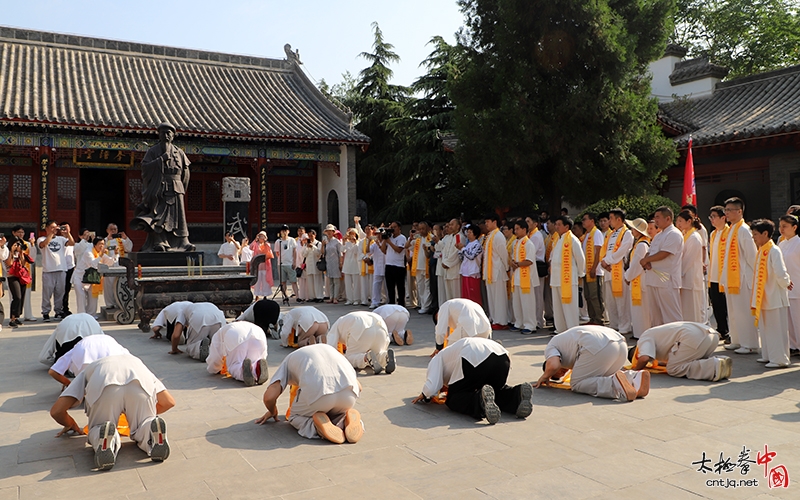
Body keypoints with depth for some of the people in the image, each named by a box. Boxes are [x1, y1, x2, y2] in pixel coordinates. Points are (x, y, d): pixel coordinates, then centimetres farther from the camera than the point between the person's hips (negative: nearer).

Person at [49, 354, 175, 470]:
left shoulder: (87, 371, 42)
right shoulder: (136, 361, 45)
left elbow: (56, 411, 30)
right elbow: (169, 402, 38)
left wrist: (72, 426, 51)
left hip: (104, 387, -1)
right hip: (140, 384, 1)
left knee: (96, 431, 23)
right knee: (141, 432, 22)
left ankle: (102, 438, -10)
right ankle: (152, 429, -11)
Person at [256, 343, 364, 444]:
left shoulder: (288, 360, 31)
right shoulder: (329, 348, 40)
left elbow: (269, 396, 14)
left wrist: (273, 412, 38)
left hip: (317, 391, -3)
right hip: (349, 390, 3)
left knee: (295, 417, 29)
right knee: (338, 413, 36)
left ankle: (316, 425, -2)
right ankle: (348, 419, 3)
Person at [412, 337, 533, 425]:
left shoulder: (437, 359, 25)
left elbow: (431, 389, 7)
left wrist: (423, 395, 29)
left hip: (475, 360, -7)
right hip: (502, 356, 7)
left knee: (454, 399, 13)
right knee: (497, 390, 32)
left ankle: (480, 399, -18)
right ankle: (518, 394, 0)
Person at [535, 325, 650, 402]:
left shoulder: (550, 348, 18)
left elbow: (553, 365, -4)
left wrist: (545, 376, 14)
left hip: (598, 347, -9)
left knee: (577, 384, 6)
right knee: (603, 376, 30)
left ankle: (615, 384, -19)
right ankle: (636, 376, 3)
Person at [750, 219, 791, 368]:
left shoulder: (774, 251, -18)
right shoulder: (761, 251, 10)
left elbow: (781, 273, -24)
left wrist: (786, 283, -7)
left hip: (775, 298, -9)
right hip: (764, 298, 9)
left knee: (777, 329, 0)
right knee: (765, 328, 16)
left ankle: (780, 359, 8)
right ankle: (768, 356, 26)